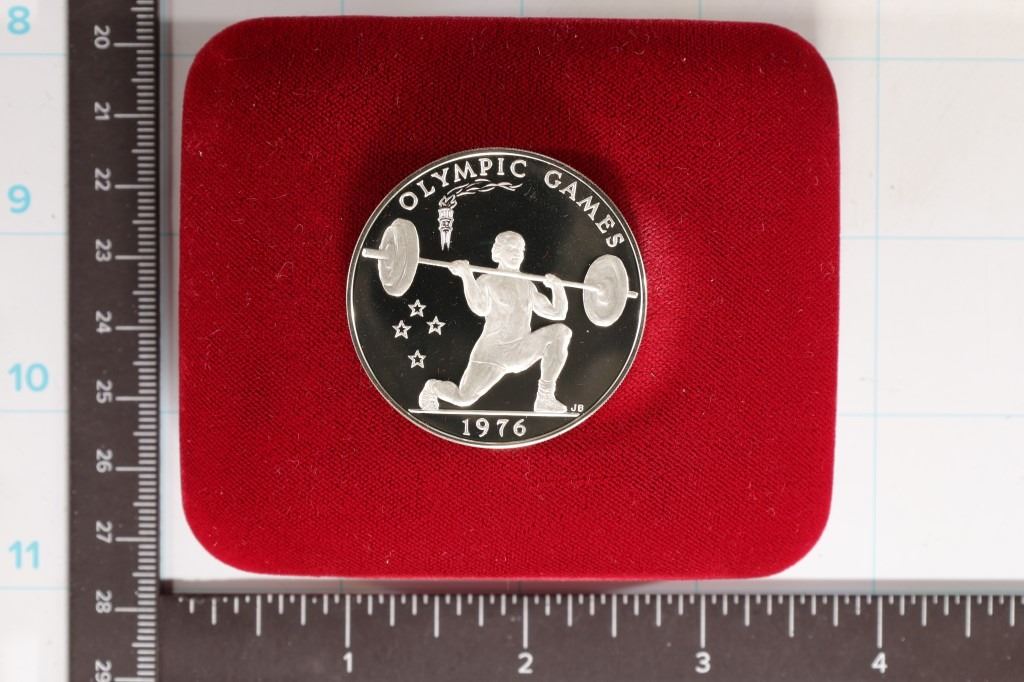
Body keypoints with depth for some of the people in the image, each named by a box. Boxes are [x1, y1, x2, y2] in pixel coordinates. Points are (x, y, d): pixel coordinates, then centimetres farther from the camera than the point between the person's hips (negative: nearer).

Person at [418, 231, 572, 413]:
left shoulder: (528, 286, 12)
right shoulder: (486, 281, -5)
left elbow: (558, 312, 15)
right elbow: (480, 308, -27)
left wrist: (558, 287, 2)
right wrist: (466, 274, -33)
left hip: (522, 350, 4)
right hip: (492, 352, -4)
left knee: (561, 331, -22)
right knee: (463, 399, -19)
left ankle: (545, 398, -16)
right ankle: (433, 386, 21)